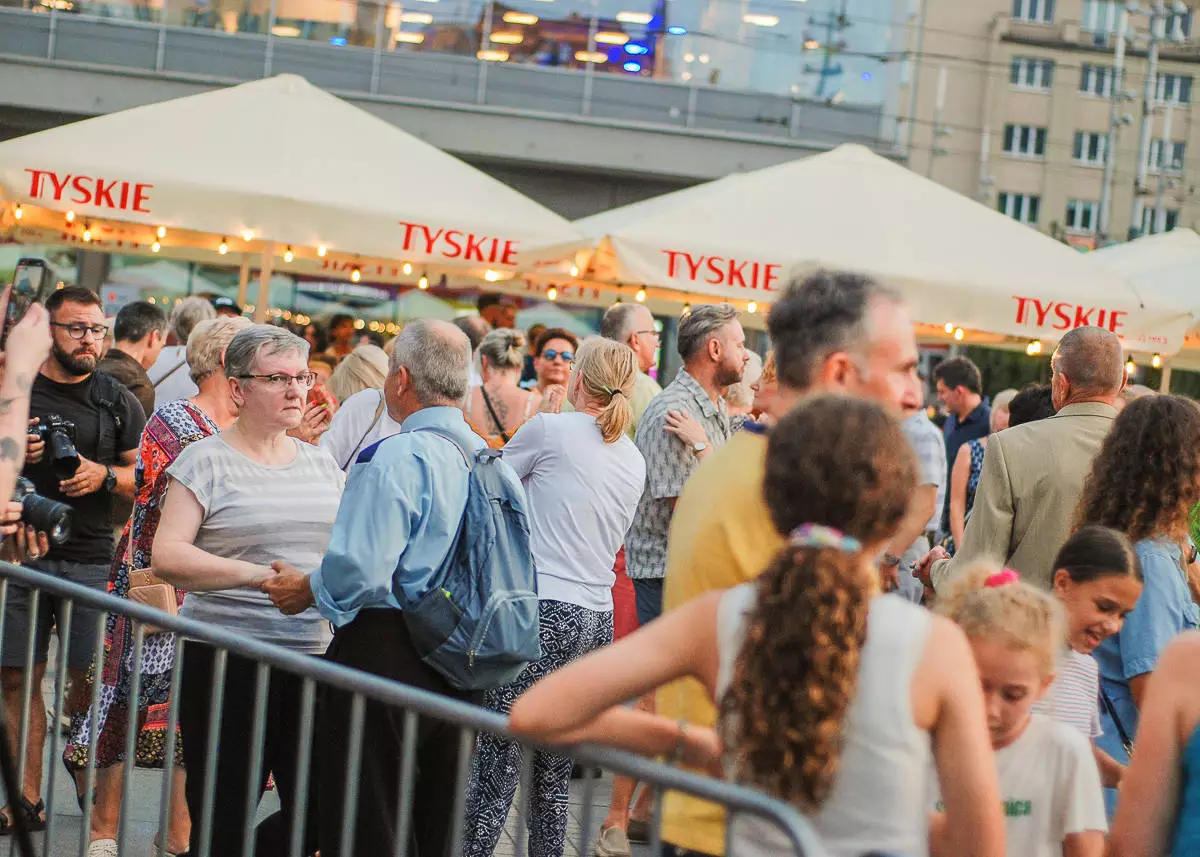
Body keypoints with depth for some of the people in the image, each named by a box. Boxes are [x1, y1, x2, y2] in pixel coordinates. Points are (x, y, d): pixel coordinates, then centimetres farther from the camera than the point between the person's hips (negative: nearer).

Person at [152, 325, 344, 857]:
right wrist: (256, 576, -22)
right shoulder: (207, 462, -1)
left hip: (316, 654, 5)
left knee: (320, 813, 1)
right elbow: (167, 556, -11)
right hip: (228, 660, -5)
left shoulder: (321, 464, 15)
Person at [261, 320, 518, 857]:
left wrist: (308, 591, -2)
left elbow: (361, 570, -22)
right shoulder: (492, 462, 8)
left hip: (385, 649, -8)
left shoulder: (397, 457, -15)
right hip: (458, 669, 8)